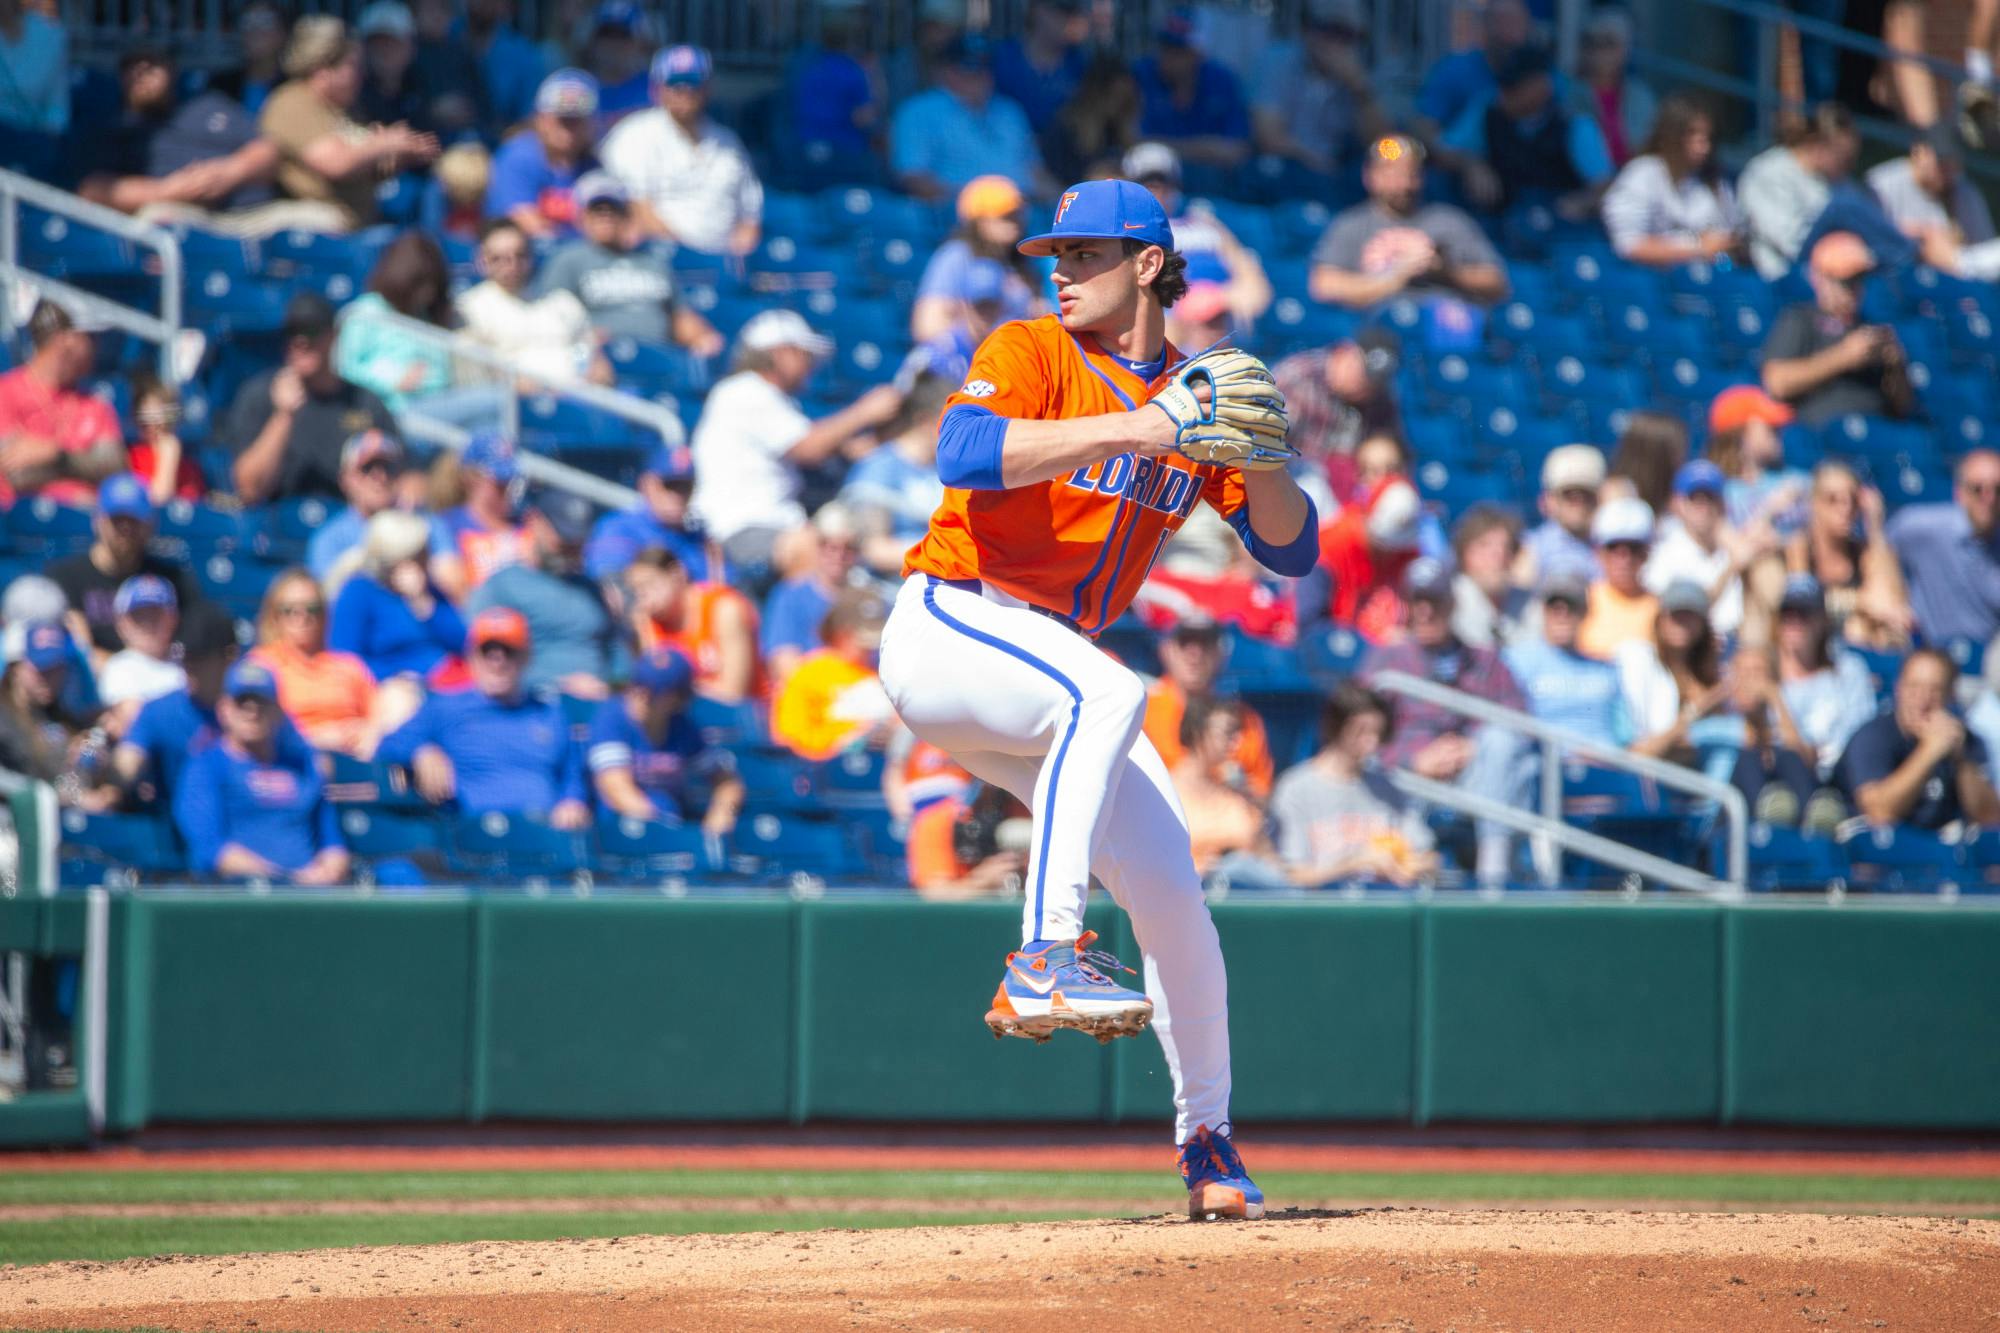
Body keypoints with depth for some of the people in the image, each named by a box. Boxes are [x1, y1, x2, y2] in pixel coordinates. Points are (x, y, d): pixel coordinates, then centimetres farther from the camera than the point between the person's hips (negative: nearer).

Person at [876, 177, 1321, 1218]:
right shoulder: (1031, 354, -4)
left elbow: (1291, 550, 5)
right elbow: (963, 452, -25)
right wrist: (1128, 428, -30)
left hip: (1049, 671, 6)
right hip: (948, 631, -6)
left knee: (1172, 896, -4)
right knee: (1107, 694, -36)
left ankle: (1207, 1140, 11)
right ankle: (1045, 959, -40)